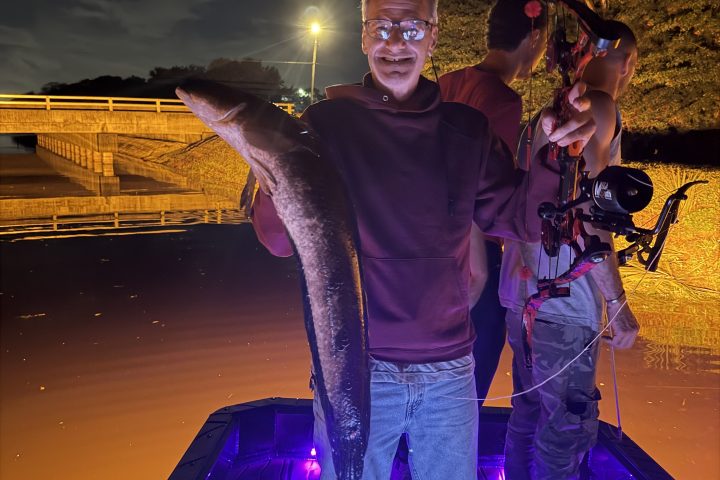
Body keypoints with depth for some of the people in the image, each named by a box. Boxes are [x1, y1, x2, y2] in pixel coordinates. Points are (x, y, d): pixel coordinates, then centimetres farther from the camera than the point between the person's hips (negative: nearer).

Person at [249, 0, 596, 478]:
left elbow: (518, 219, 4)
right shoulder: (325, 124, -5)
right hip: (352, 366, -2)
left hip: (449, 368, 3)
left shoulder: (467, 129, 2)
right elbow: (280, 238, -9)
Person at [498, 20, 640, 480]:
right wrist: (617, 300, -15)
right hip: (562, 297, -9)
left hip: (525, 288, 9)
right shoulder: (597, 107, -9)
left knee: (530, 409, 18)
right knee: (570, 424, 0)